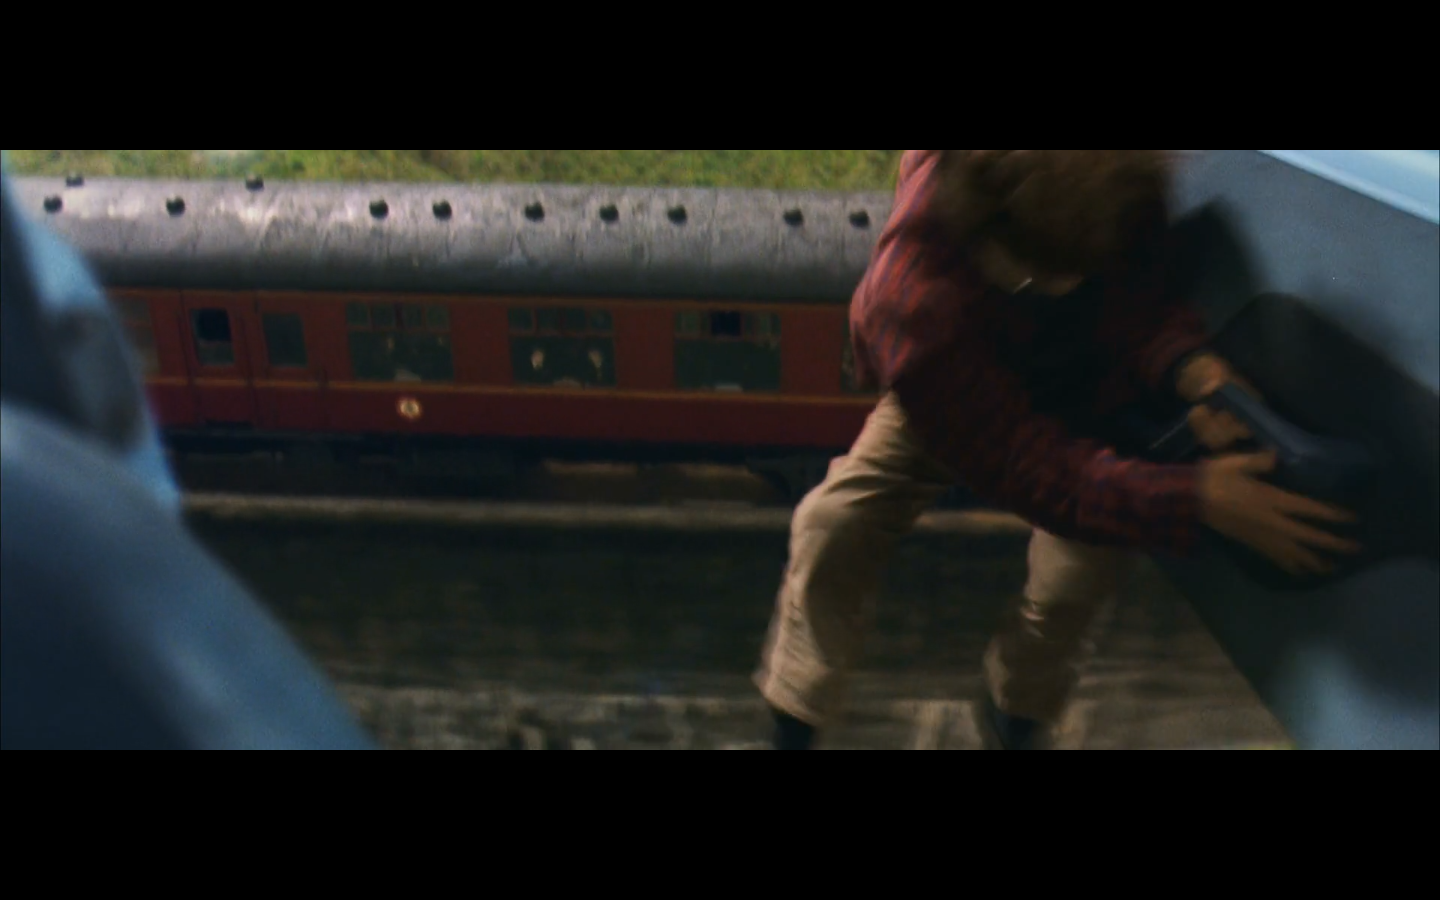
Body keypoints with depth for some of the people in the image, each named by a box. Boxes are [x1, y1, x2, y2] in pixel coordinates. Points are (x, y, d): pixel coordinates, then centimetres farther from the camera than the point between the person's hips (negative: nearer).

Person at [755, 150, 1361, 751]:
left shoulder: (1116, 179, -36)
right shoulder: (914, 296, -46)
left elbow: (1137, 304, -21)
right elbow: (1027, 467, -42)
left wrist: (1187, 365, -45)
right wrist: (1193, 499, -53)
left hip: (1088, 401, 2)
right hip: (951, 406, -2)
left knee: (1081, 572, -16)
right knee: (834, 524, -16)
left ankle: (1015, 712, 18)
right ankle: (793, 727, 7)